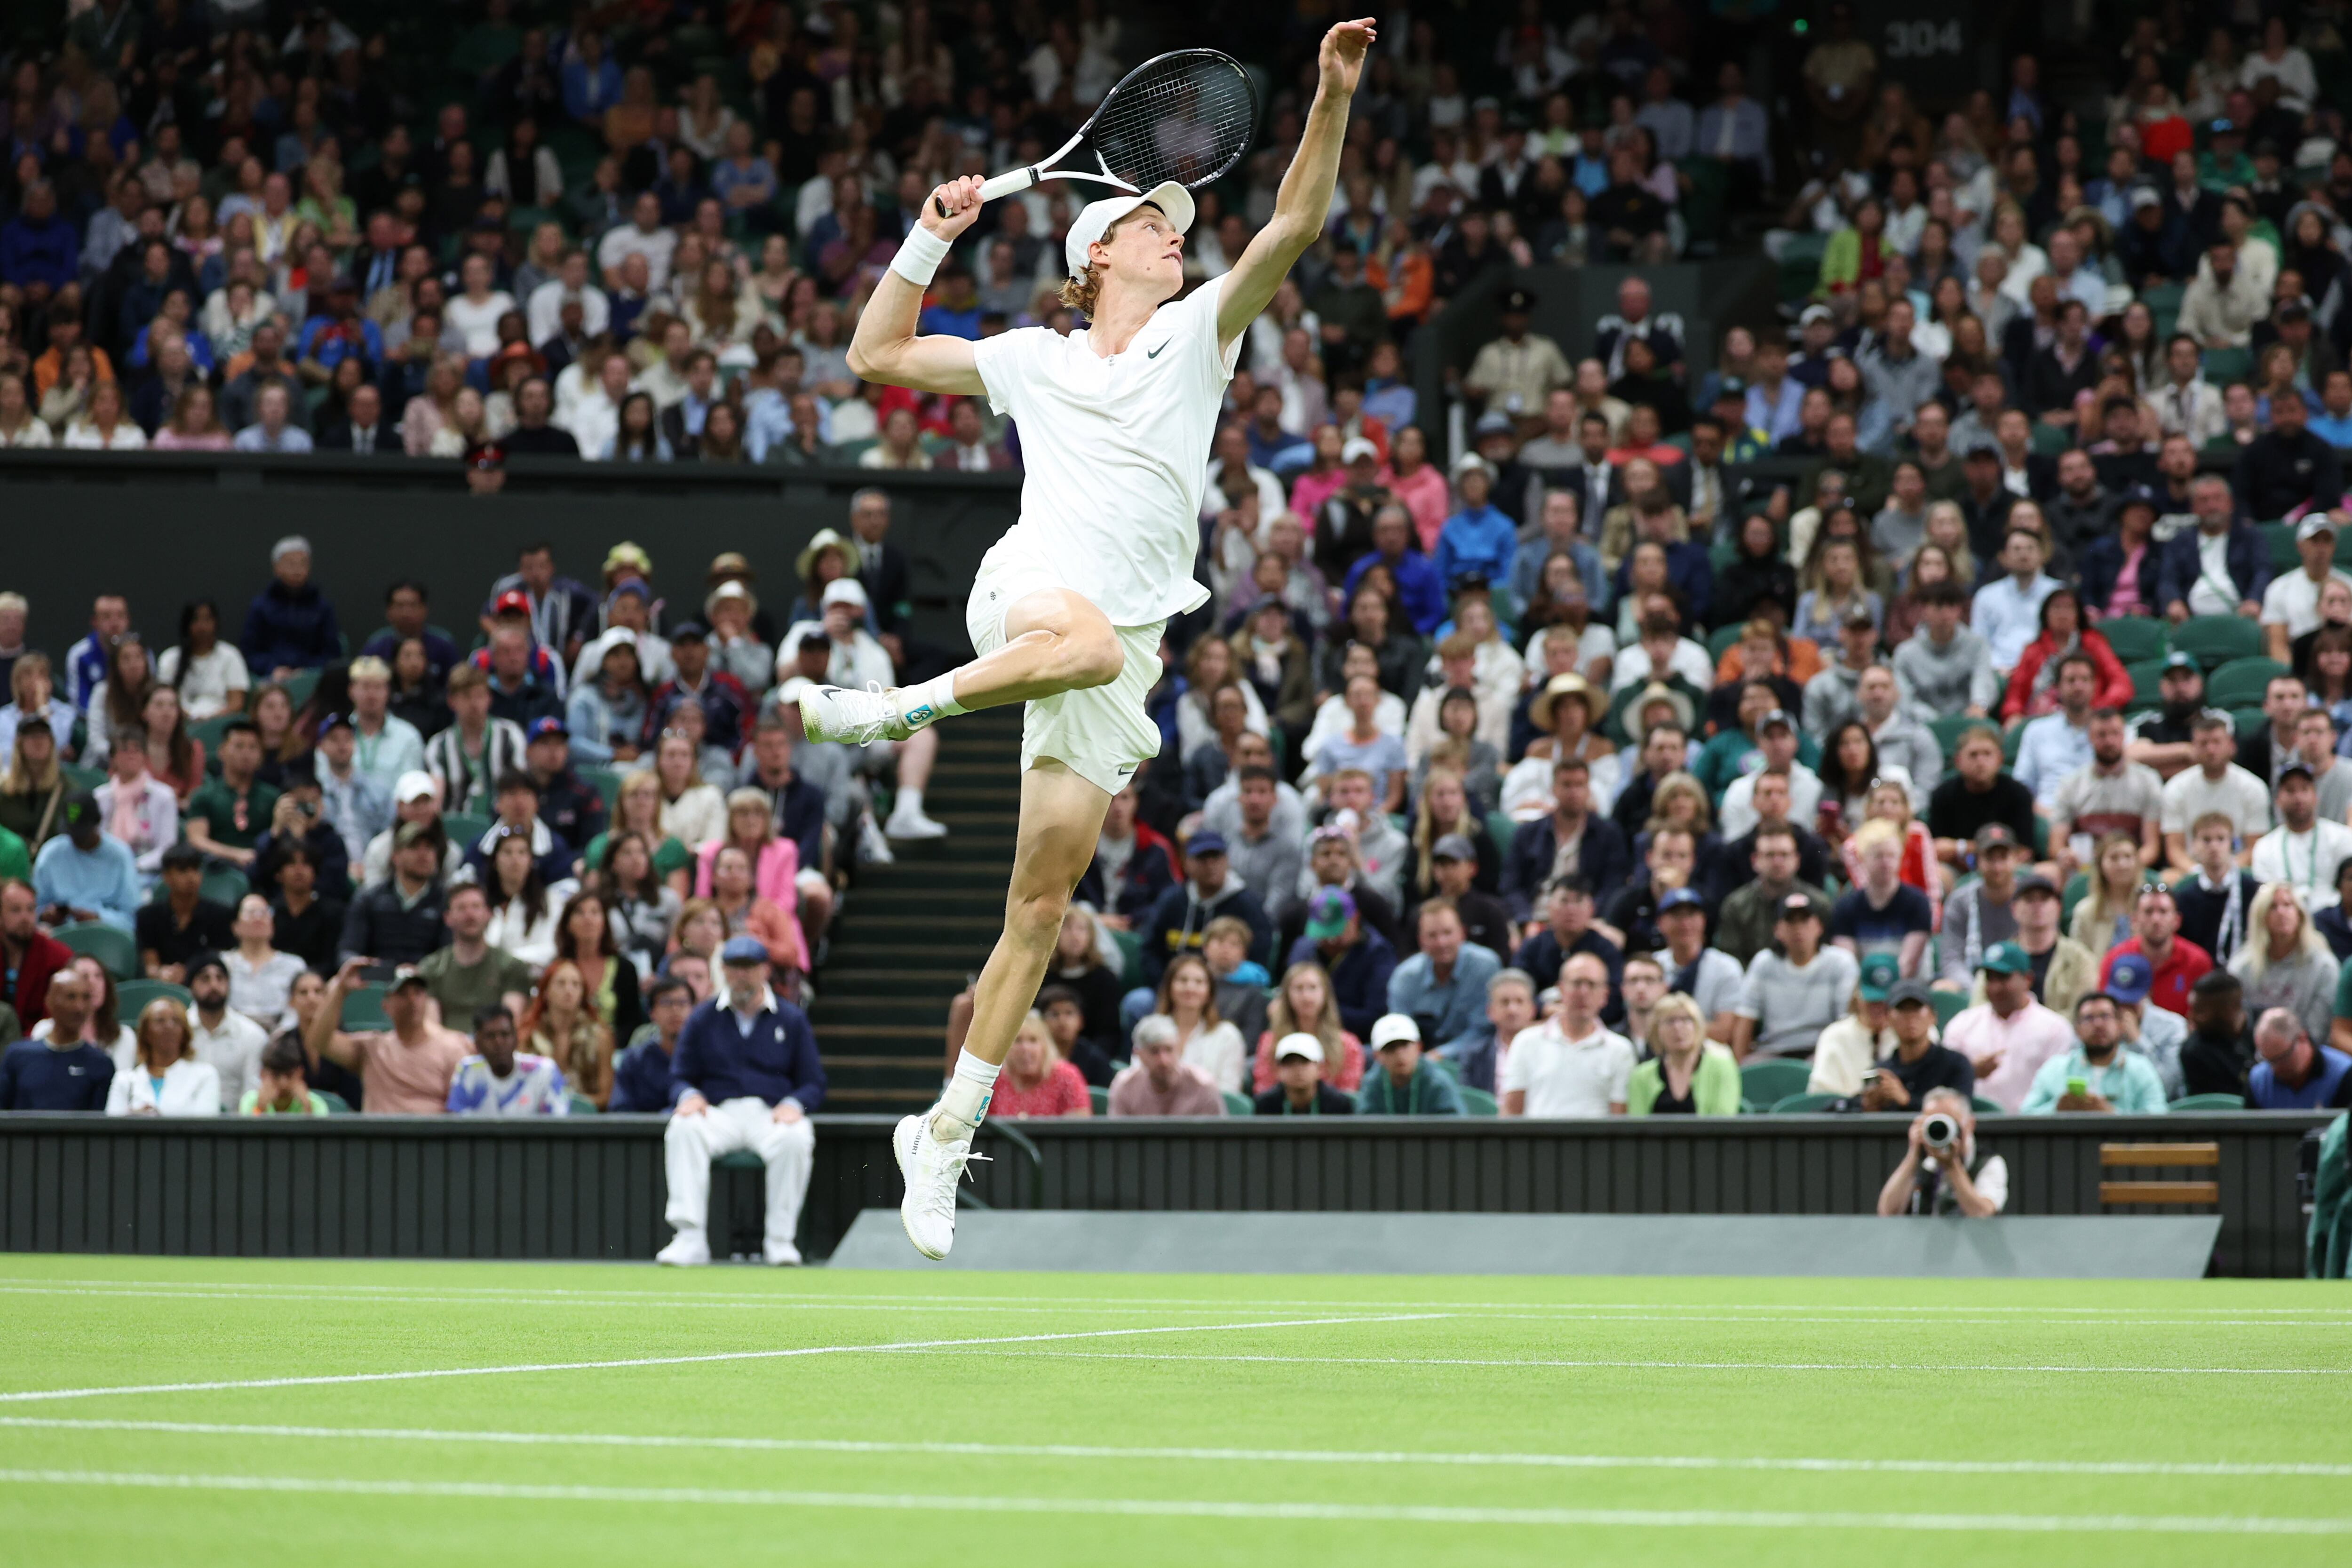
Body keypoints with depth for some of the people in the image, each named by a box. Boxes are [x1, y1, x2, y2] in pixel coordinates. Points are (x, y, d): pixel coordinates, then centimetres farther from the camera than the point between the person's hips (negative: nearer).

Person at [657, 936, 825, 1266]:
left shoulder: (792, 1019, 12)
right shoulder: (703, 1018, 14)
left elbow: (814, 1084, 11)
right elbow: (680, 1076, 15)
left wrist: (794, 1105, -12)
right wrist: (689, 1095, -10)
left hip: (772, 1115, -1)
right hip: (718, 1112, 1)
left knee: (796, 1139, -37)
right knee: (683, 1129, -34)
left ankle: (780, 1239, -27)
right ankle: (690, 1239, -39)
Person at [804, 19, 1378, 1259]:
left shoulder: (1198, 333, 16)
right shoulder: (1031, 361, 16)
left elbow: (1294, 225, 4)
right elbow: (876, 354, 22)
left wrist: (1333, 99, -8)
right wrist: (930, 239, 12)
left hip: (1125, 642, 2)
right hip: (1028, 589, -2)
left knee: (1042, 905, -2)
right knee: (1090, 640, -43)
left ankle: (945, 1135, 4)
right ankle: (889, 708, -27)